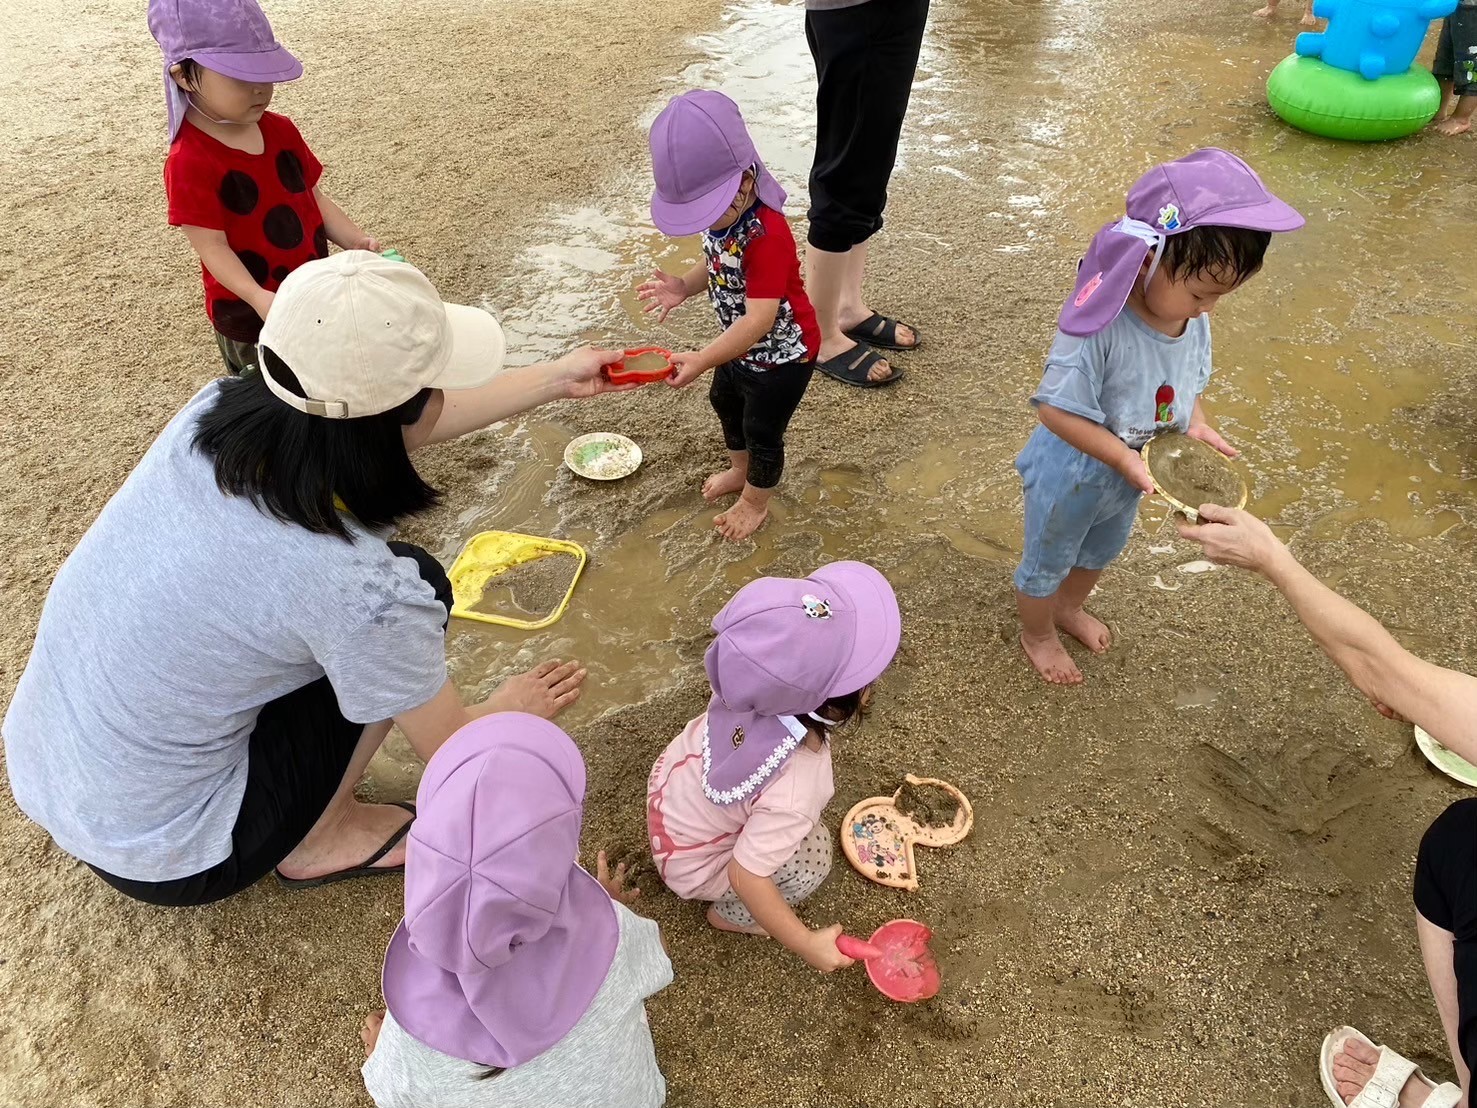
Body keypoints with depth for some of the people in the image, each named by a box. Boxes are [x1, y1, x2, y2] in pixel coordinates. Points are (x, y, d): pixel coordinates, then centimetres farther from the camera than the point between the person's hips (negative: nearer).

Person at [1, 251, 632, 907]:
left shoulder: (215, 409, -13)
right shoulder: (356, 584, -32)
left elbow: (384, 425, 5)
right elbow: (452, 751, -14)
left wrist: (556, 379, 13)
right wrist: (513, 709, 9)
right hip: (156, 859, -6)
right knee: (417, 584, -5)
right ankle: (316, 843, 10)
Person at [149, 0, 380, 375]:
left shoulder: (280, 130, 0)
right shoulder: (191, 161, -21)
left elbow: (312, 196, 7)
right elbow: (212, 246, -22)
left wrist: (355, 240, -8)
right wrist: (257, 298, -36)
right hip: (248, 314, -6)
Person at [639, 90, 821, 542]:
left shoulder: (767, 237, -38)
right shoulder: (722, 215, -11)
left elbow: (759, 319, -43)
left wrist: (702, 360, -51)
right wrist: (684, 286, -14)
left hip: (781, 354, -9)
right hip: (741, 345, 9)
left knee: (762, 430, 10)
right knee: (725, 401, 28)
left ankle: (756, 500, 37)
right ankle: (740, 469, 55)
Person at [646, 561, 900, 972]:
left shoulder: (752, 686, -27)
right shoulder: (795, 795, -41)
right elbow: (745, 876, -32)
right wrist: (806, 943, -22)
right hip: (691, 864, -6)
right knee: (811, 859, -9)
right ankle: (729, 915, 13)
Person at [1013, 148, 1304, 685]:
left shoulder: (1193, 321, -15)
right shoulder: (1101, 328, -38)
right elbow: (1056, 409, -34)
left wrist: (1197, 425, -14)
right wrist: (1121, 456, -35)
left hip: (1128, 474, 7)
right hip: (1071, 474, -7)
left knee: (1101, 551, 32)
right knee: (1047, 561, 20)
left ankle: (1070, 607, 61)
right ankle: (1037, 632, 48)